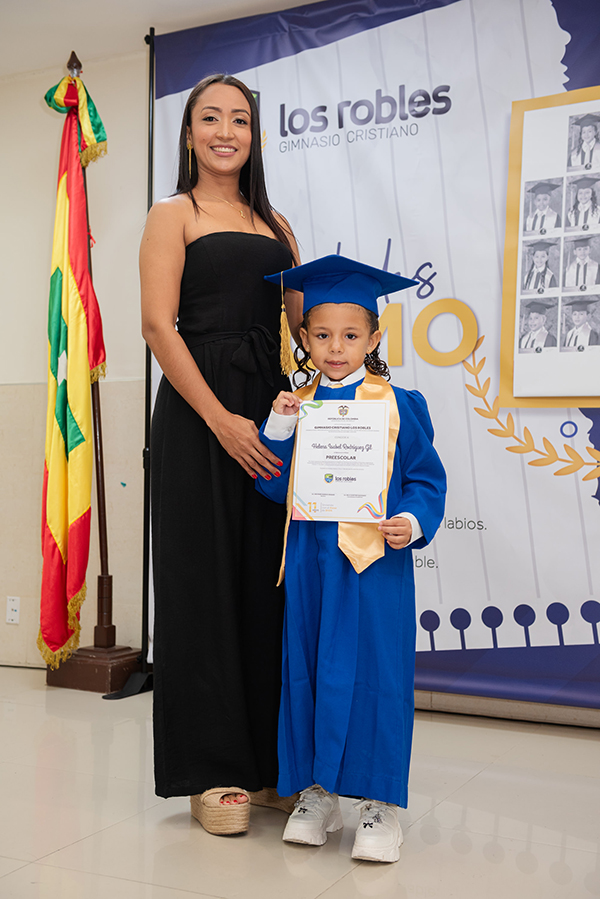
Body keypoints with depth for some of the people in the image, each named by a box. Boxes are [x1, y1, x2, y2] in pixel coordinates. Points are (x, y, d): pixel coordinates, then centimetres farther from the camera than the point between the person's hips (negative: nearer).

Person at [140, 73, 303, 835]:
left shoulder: (273, 224, 20)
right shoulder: (174, 215, 4)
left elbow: (304, 317, 16)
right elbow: (158, 324, -8)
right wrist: (221, 419, -16)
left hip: (271, 409, 5)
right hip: (199, 413, -5)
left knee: (270, 579, 6)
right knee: (206, 579, -2)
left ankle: (268, 760, 18)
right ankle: (211, 770, 8)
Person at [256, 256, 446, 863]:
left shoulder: (398, 406, 1)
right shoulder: (297, 405, 8)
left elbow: (427, 477, 2)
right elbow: (275, 486, 5)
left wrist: (414, 521, -16)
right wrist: (279, 428, -9)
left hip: (376, 561, -3)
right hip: (310, 559, 3)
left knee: (374, 673, -2)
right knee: (308, 670, 8)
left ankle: (379, 802, 11)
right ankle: (315, 792, 22)